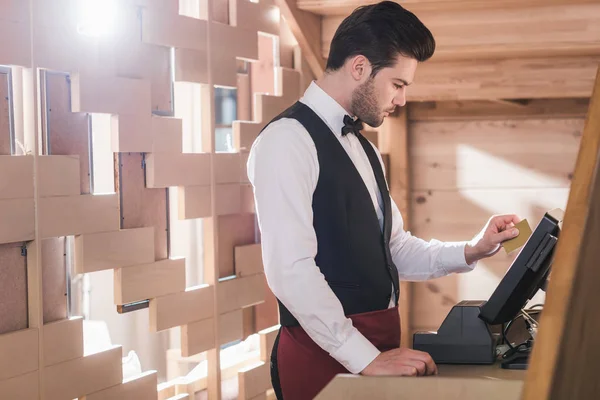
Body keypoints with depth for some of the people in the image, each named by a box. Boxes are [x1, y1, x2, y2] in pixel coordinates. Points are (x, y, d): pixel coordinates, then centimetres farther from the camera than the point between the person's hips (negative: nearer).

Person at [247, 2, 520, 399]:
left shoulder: (363, 148, 15)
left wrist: (471, 251, 4)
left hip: (380, 342, 8)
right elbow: (291, 269, -21)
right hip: (327, 351, -8)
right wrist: (367, 358, -22)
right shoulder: (287, 140, -13)